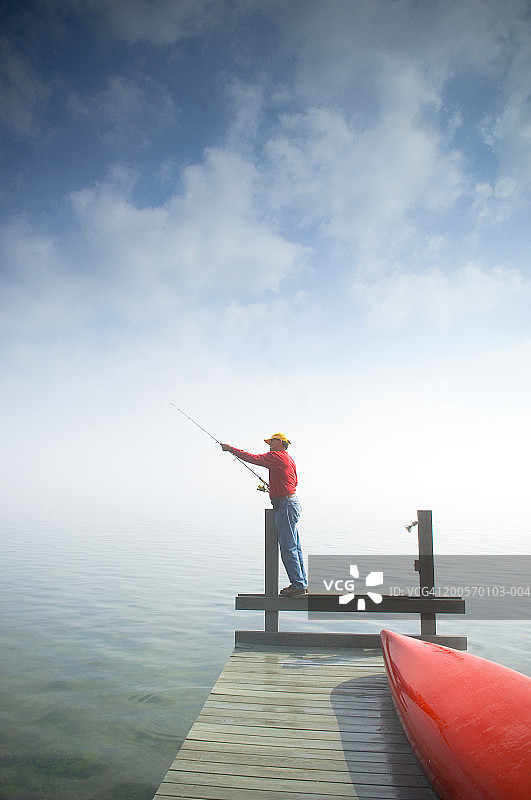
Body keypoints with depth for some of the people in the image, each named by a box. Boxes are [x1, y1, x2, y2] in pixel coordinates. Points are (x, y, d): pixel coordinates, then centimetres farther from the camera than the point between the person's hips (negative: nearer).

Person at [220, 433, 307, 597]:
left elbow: (253, 458, -16)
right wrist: (273, 488, 21)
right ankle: (301, 583, 20)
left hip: (286, 506, -10)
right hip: (291, 503, 10)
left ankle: (298, 585, 1)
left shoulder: (277, 456, -11)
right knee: (294, 547, 14)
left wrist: (231, 449, -6)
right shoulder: (289, 459, 19)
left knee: (288, 549, -5)